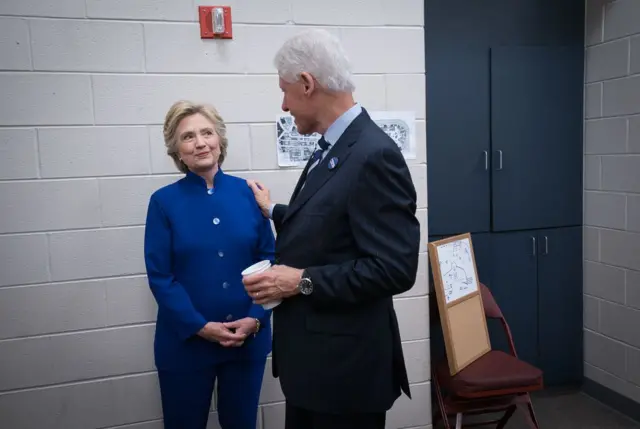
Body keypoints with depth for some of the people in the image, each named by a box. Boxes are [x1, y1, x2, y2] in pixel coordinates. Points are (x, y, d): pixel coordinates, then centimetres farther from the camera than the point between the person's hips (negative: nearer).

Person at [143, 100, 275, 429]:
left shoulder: (249, 192, 0)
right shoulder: (164, 201, -5)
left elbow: (268, 259, 1)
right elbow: (160, 276, -7)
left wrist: (255, 317, -11)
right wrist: (201, 326, -15)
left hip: (249, 337, 2)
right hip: (185, 341, -1)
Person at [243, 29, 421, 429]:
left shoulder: (374, 154, -22)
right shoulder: (332, 149, 8)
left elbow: (395, 269, -24)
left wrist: (302, 281, -21)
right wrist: (273, 211, 27)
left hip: (345, 362, -9)